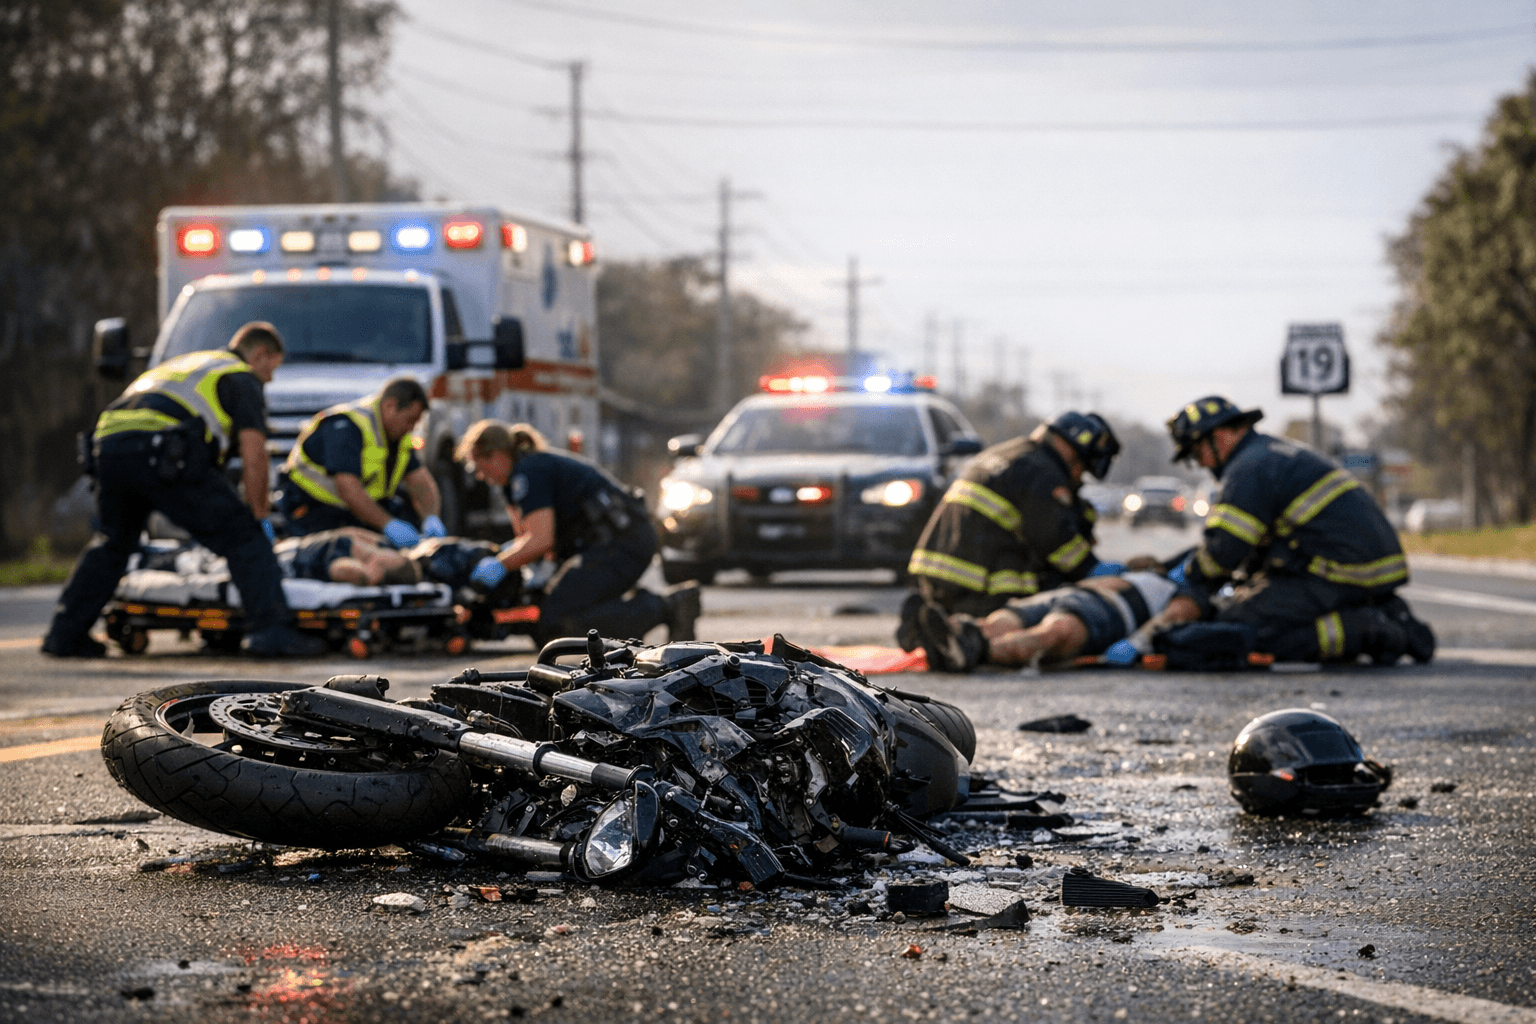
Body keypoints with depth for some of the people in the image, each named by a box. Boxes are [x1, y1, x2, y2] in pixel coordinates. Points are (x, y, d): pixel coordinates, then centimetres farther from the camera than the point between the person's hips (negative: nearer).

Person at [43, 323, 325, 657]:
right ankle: (270, 629, -13)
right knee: (244, 538, -1)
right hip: (164, 453, -7)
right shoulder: (243, 379, 15)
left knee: (113, 542, 28)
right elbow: (253, 457, 3)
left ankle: (64, 634, 28)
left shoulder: (183, 364, 39)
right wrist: (260, 517, 12)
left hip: (108, 444, 7)